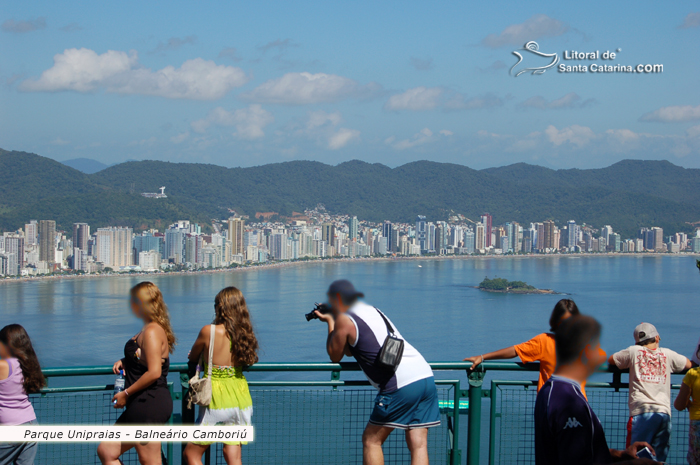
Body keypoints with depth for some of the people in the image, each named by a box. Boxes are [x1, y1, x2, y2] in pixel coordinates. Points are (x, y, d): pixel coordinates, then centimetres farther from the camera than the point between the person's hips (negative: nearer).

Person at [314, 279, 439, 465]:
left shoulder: (344, 320, 0)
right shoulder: (374, 311, 25)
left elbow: (335, 356, 13)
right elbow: (350, 351, 34)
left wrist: (330, 323, 22)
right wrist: (332, 320, 31)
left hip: (401, 384, -7)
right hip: (426, 375, 7)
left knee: (371, 440, 8)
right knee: (418, 444, 3)